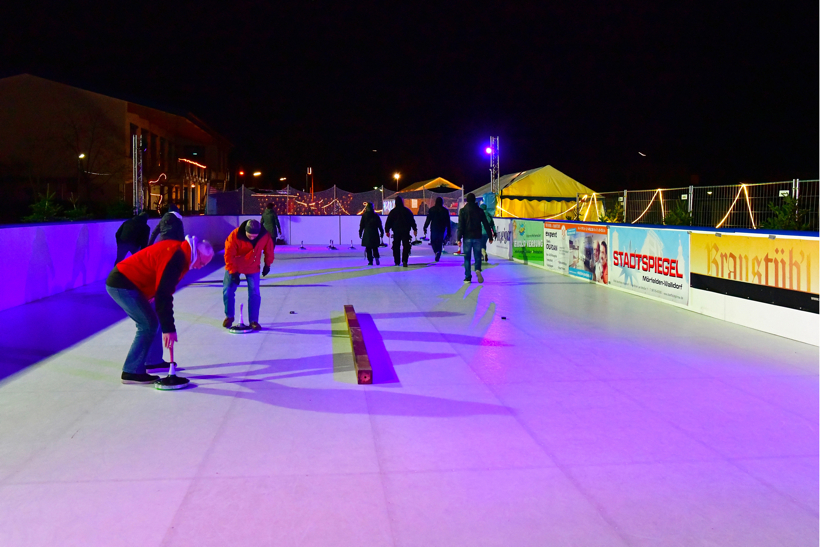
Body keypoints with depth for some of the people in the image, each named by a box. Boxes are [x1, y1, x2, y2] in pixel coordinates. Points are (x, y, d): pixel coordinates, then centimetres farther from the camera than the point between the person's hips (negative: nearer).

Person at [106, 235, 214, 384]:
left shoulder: (178, 251, 7)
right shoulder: (175, 259, -25)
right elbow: (164, 295, -29)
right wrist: (168, 329, -27)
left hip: (127, 282, 11)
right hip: (121, 285, -11)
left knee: (154, 320, 16)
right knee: (148, 325, -12)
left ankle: (153, 361, 27)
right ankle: (131, 372, -8)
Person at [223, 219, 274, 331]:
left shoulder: (265, 235, -21)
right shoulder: (234, 236, -28)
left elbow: (268, 249, -1)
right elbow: (229, 255, -21)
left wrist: (267, 264, 7)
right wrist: (233, 272, -21)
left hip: (253, 268, 1)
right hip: (234, 267, -1)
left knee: (254, 294, -6)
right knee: (228, 291, 2)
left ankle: (253, 321, 5)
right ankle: (229, 317, 24)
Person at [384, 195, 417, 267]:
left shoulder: (393, 211, 0)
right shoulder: (407, 211, 1)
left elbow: (388, 222, 2)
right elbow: (412, 221, 4)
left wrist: (387, 231, 9)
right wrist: (415, 229, 9)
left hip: (396, 231, 0)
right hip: (406, 231, 0)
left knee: (396, 247, 10)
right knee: (406, 246, -1)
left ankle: (397, 262, 12)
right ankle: (404, 260, -19)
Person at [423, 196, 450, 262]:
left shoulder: (431, 209, -1)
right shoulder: (445, 210, 1)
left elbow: (428, 219, -4)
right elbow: (448, 222, 3)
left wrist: (425, 228, 0)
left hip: (434, 228, -1)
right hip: (442, 229, 1)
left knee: (433, 242, 10)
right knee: (439, 243, 9)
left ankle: (436, 251, -17)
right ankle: (438, 256, 2)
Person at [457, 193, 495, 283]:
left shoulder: (463, 210, -2)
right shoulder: (480, 211, 5)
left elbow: (461, 225, -8)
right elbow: (486, 225, 6)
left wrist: (459, 238, -7)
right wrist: (490, 236, 11)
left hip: (467, 237, -2)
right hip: (477, 237, 2)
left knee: (467, 257, 5)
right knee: (477, 256, 9)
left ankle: (468, 277, 3)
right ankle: (478, 269, -20)